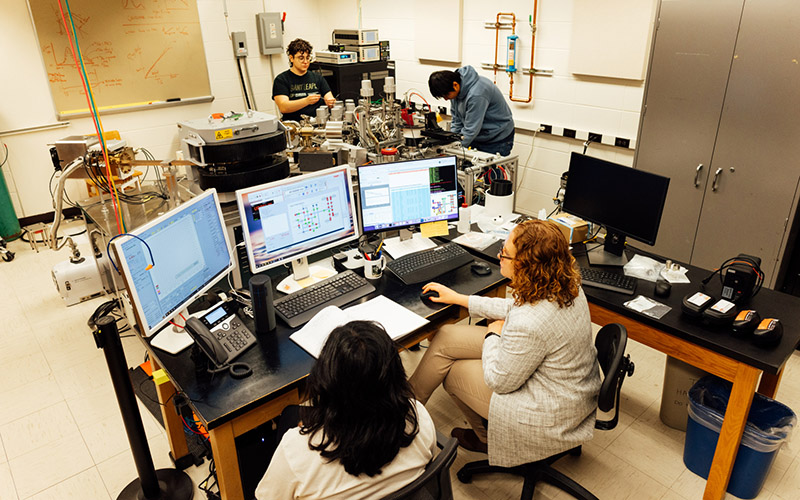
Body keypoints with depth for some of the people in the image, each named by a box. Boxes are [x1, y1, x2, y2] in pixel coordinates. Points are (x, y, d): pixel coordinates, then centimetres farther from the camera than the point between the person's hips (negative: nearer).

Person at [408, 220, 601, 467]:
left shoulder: (529, 325, -38)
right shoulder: (564, 285, -10)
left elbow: (499, 381, -22)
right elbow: (513, 308, 9)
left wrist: (493, 334, -5)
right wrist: (459, 298, 12)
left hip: (551, 412, -9)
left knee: (452, 371, 9)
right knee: (446, 338, 5)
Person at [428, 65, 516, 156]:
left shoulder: (476, 94, -32)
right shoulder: (456, 90, -6)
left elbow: (471, 130, -30)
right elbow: (456, 121, 4)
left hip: (497, 139, -7)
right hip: (477, 137, 8)